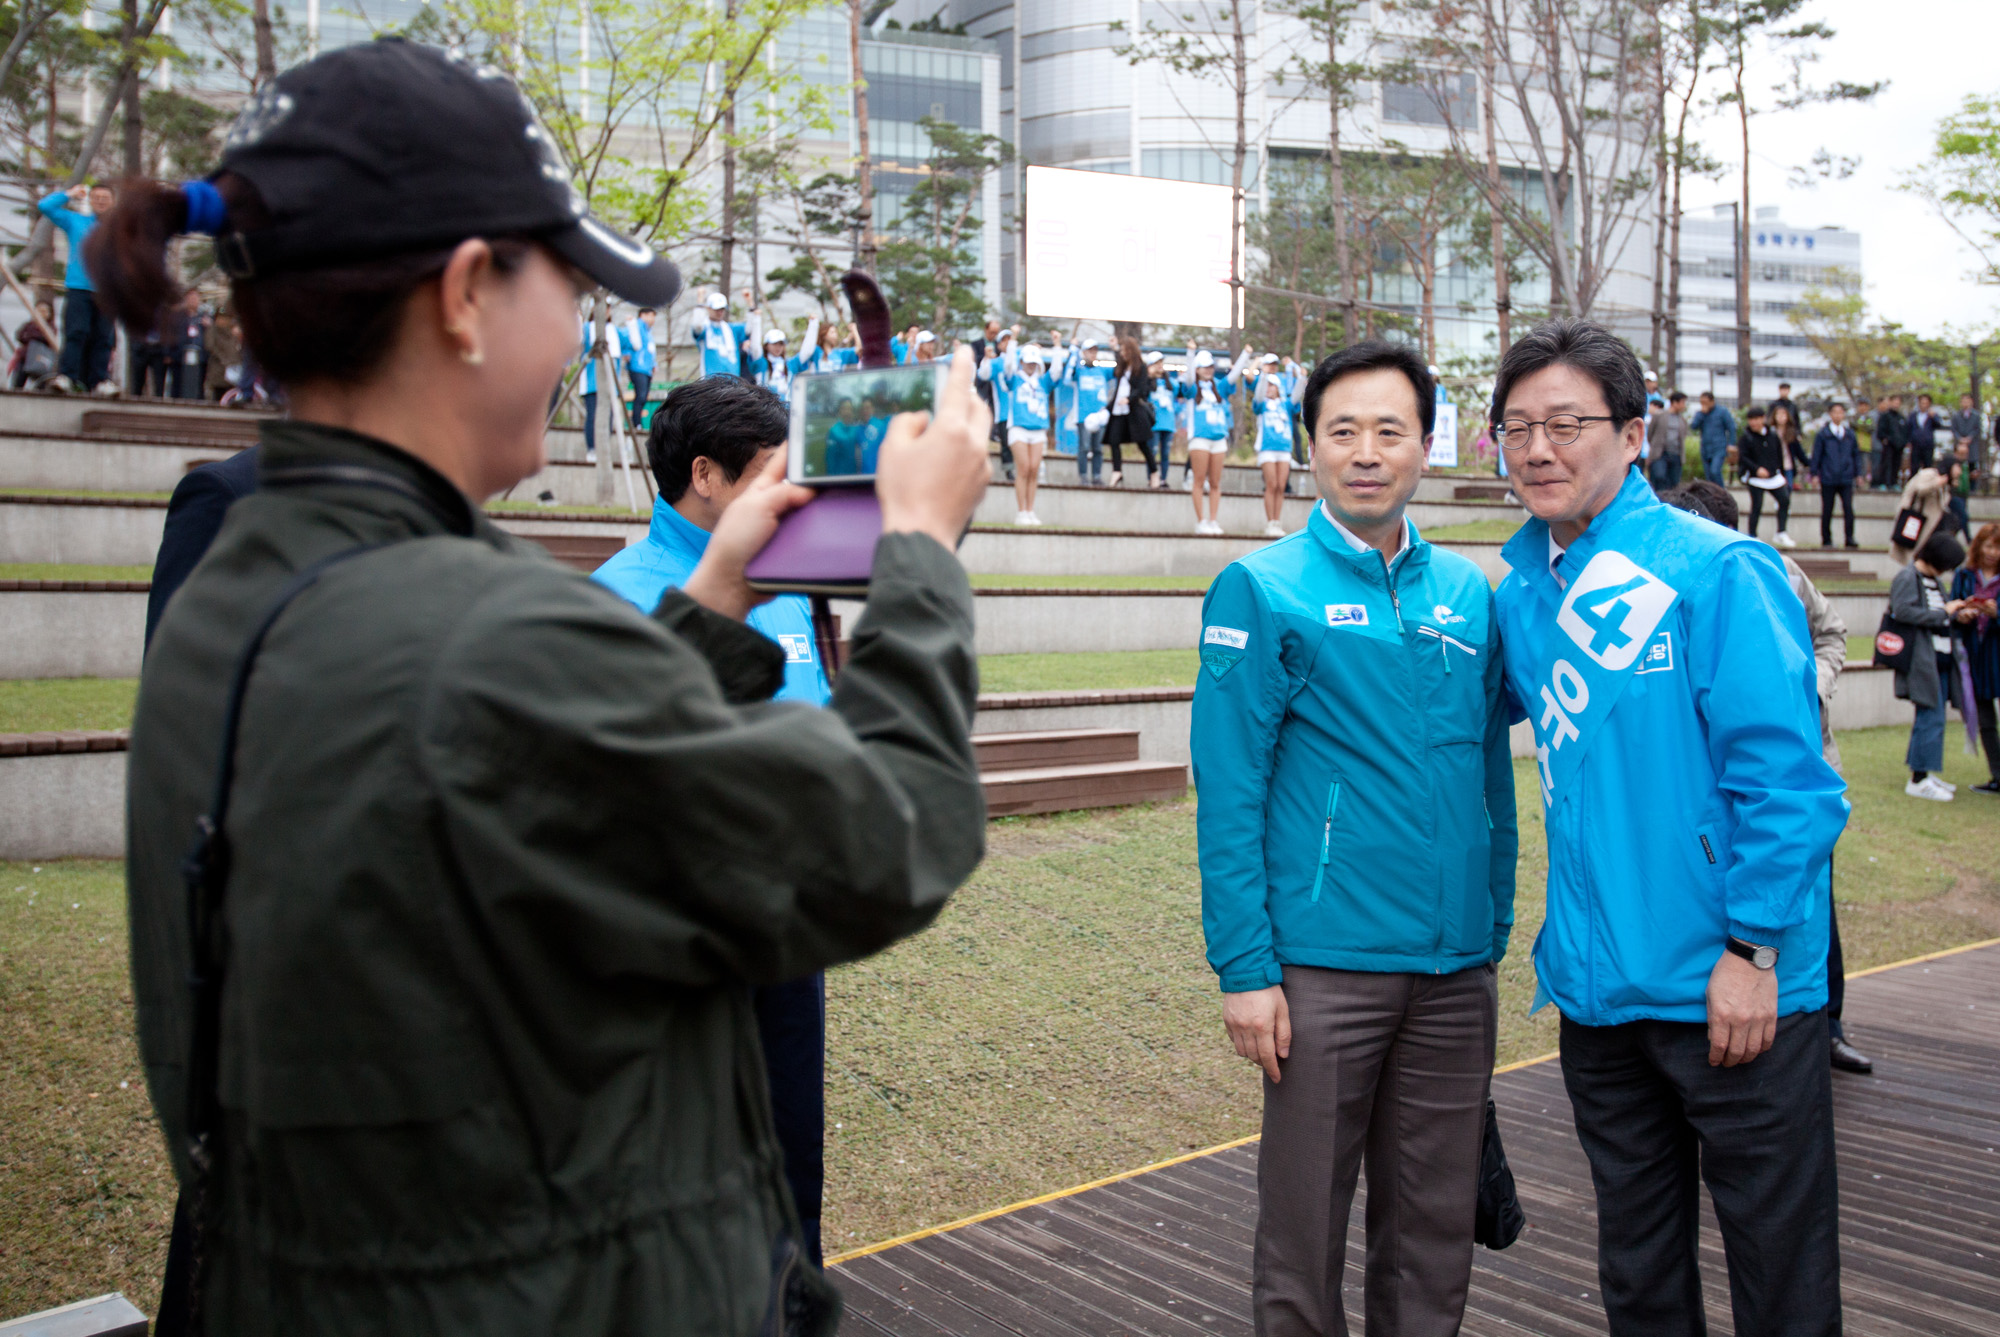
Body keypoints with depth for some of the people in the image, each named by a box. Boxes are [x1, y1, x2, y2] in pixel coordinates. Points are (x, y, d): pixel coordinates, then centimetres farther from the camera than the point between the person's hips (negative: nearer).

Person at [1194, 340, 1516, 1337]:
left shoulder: (1468, 594, 8)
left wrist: (1496, 936, 9)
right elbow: (1228, 794, -9)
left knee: (1435, 1227, 15)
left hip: (1455, 970, 4)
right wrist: (1244, 968, -13)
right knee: (1304, 1228, 7)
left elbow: (1493, 778, 13)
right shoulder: (1264, 591, -6)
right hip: (1324, 965, -4)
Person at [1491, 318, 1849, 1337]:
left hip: (1735, 989, -5)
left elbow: (1783, 775, -15)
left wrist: (1753, 950, -16)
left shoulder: (1718, 571, -12)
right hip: (1598, 992, 6)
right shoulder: (1520, 594, 5)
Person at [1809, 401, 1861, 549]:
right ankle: (1826, 540, 13)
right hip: (1828, 479, -2)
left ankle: (1850, 538, -2)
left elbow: (1856, 455, 14)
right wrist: (1814, 474, -3)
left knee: (1848, 508, -7)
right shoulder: (1822, 434, 2)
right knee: (1827, 510, 4)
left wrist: (1858, 473, 10)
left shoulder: (1850, 435, 9)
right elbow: (1816, 456, 2)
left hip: (1846, 479, 2)